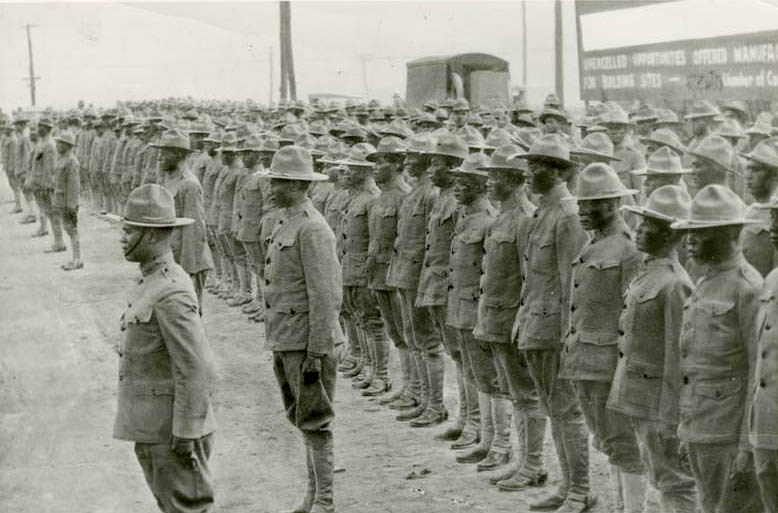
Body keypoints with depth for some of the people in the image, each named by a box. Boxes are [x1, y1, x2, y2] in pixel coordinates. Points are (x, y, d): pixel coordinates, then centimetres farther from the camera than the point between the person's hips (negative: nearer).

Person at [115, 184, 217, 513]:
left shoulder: (171, 292, -21)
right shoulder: (154, 281, 10)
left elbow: (196, 368, -23)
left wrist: (186, 433, -21)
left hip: (174, 426, -10)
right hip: (152, 424, 10)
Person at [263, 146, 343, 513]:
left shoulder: (312, 229, -17)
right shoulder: (287, 225, 13)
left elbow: (324, 296, -20)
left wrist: (316, 354, -21)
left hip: (307, 342, -9)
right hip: (286, 340, 9)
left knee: (314, 420, -3)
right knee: (302, 418, 15)